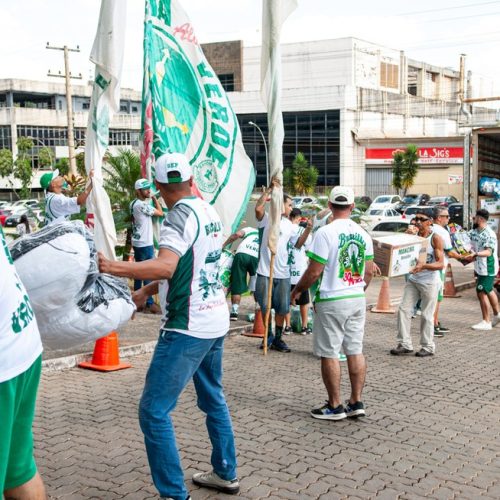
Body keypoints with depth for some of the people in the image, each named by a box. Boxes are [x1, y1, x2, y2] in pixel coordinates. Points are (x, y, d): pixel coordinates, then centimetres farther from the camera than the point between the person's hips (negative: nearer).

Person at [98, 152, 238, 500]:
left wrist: (112, 268, -37)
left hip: (188, 328, -9)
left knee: (154, 411, -4)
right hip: (216, 320, 9)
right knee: (213, 398, 22)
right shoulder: (210, 211, 10)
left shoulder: (181, 215, -15)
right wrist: (147, 291, 19)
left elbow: (166, 267, -31)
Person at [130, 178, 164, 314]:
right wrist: (155, 199, -3)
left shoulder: (134, 204, 10)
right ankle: (149, 304, -1)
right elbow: (160, 213, -12)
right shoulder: (142, 205, -19)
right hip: (145, 244, -10)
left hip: (137, 243, 10)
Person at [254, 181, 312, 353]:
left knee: (282, 308, 7)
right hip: (265, 272, -5)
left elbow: (298, 244, 22)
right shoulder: (267, 219, -5)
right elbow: (258, 208, -25)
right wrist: (270, 189, -23)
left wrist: (308, 229, 8)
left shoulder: (290, 226, 14)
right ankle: (269, 335, 23)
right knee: (265, 306, 5)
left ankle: (277, 338, 19)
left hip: (283, 273, 5)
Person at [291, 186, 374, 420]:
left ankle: (334, 406, 10)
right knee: (355, 351, 11)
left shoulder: (325, 232, -14)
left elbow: (314, 271, -15)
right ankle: (356, 402, 17)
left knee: (329, 353, 3)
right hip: (357, 299, 6)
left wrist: (297, 290, 0)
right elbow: (369, 271, 11)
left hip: (331, 300, -6)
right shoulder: (363, 234, 6)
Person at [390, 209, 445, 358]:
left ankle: (428, 347, 16)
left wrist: (424, 265, -32)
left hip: (429, 281, -6)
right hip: (413, 279, 6)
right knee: (404, 309, 1)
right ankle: (404, 344, 9)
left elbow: (440, 264, -16)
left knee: (427, 315, 3)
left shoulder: (435, 238, -10)